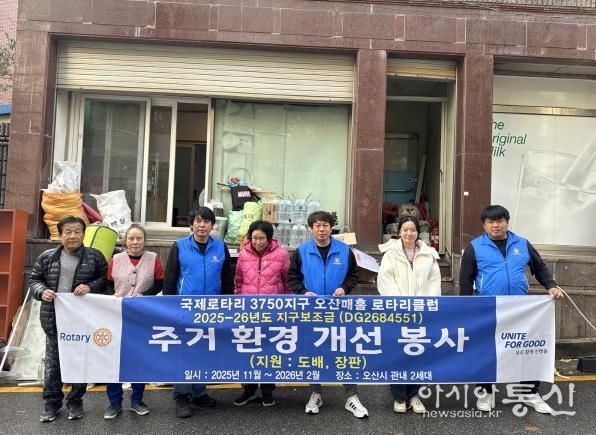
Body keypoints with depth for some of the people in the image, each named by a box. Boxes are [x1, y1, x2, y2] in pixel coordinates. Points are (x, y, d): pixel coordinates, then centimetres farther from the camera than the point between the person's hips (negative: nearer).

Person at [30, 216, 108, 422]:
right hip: (54, 319, 2)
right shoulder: (47, 257, 4)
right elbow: (34, 279, 10)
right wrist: (42, 291, -10)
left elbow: (106, 279, 2)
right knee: (52, 363, 12)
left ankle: (75, 402, 26)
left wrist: (91, 286, -15)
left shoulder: (94, 256, -2)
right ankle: (51, 403, 27)